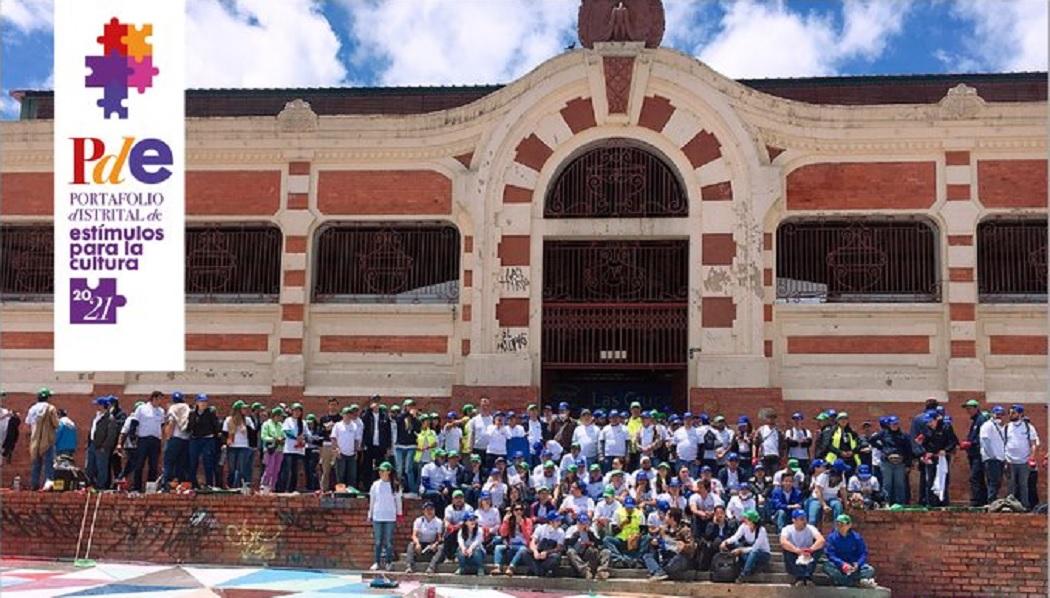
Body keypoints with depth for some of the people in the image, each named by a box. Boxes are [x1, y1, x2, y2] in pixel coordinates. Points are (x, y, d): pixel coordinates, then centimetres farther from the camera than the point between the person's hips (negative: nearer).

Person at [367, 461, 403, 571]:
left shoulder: (395, 486, -1)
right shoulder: (375, 484, 5)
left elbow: (398, 501, 6)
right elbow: (372, 501, 10)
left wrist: (399, 514, 4)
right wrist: (370, 515, 10)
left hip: (390, 517, -2)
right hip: (377, 516, 2)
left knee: (389, 541, 1)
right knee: (378, 541, 5)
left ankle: (389, 562, 8)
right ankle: (377, 562, 11)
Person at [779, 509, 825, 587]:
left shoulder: (810, 528, -4)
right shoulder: (787, 529, -8)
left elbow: (821, 540, -24)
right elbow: (783, 542, -30)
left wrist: (810, 549, -41)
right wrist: (798, 551, -41)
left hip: (808, 559, 1)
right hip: (794, 561, -1)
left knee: (819, 546, -23)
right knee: (785, 547, -28)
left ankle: (808, 575, -32)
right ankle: (799, 577, -35)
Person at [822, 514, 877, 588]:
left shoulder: (856, 537, 2)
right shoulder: (832, 537, -2)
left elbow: (863, 553, -2)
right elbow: (830, 554, -11)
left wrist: (857, 564, -22)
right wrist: (842, 564, -27)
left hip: (854, 566, 2)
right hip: (838, 566, -2)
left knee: (870, 569, -21)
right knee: (827, 566, -33)